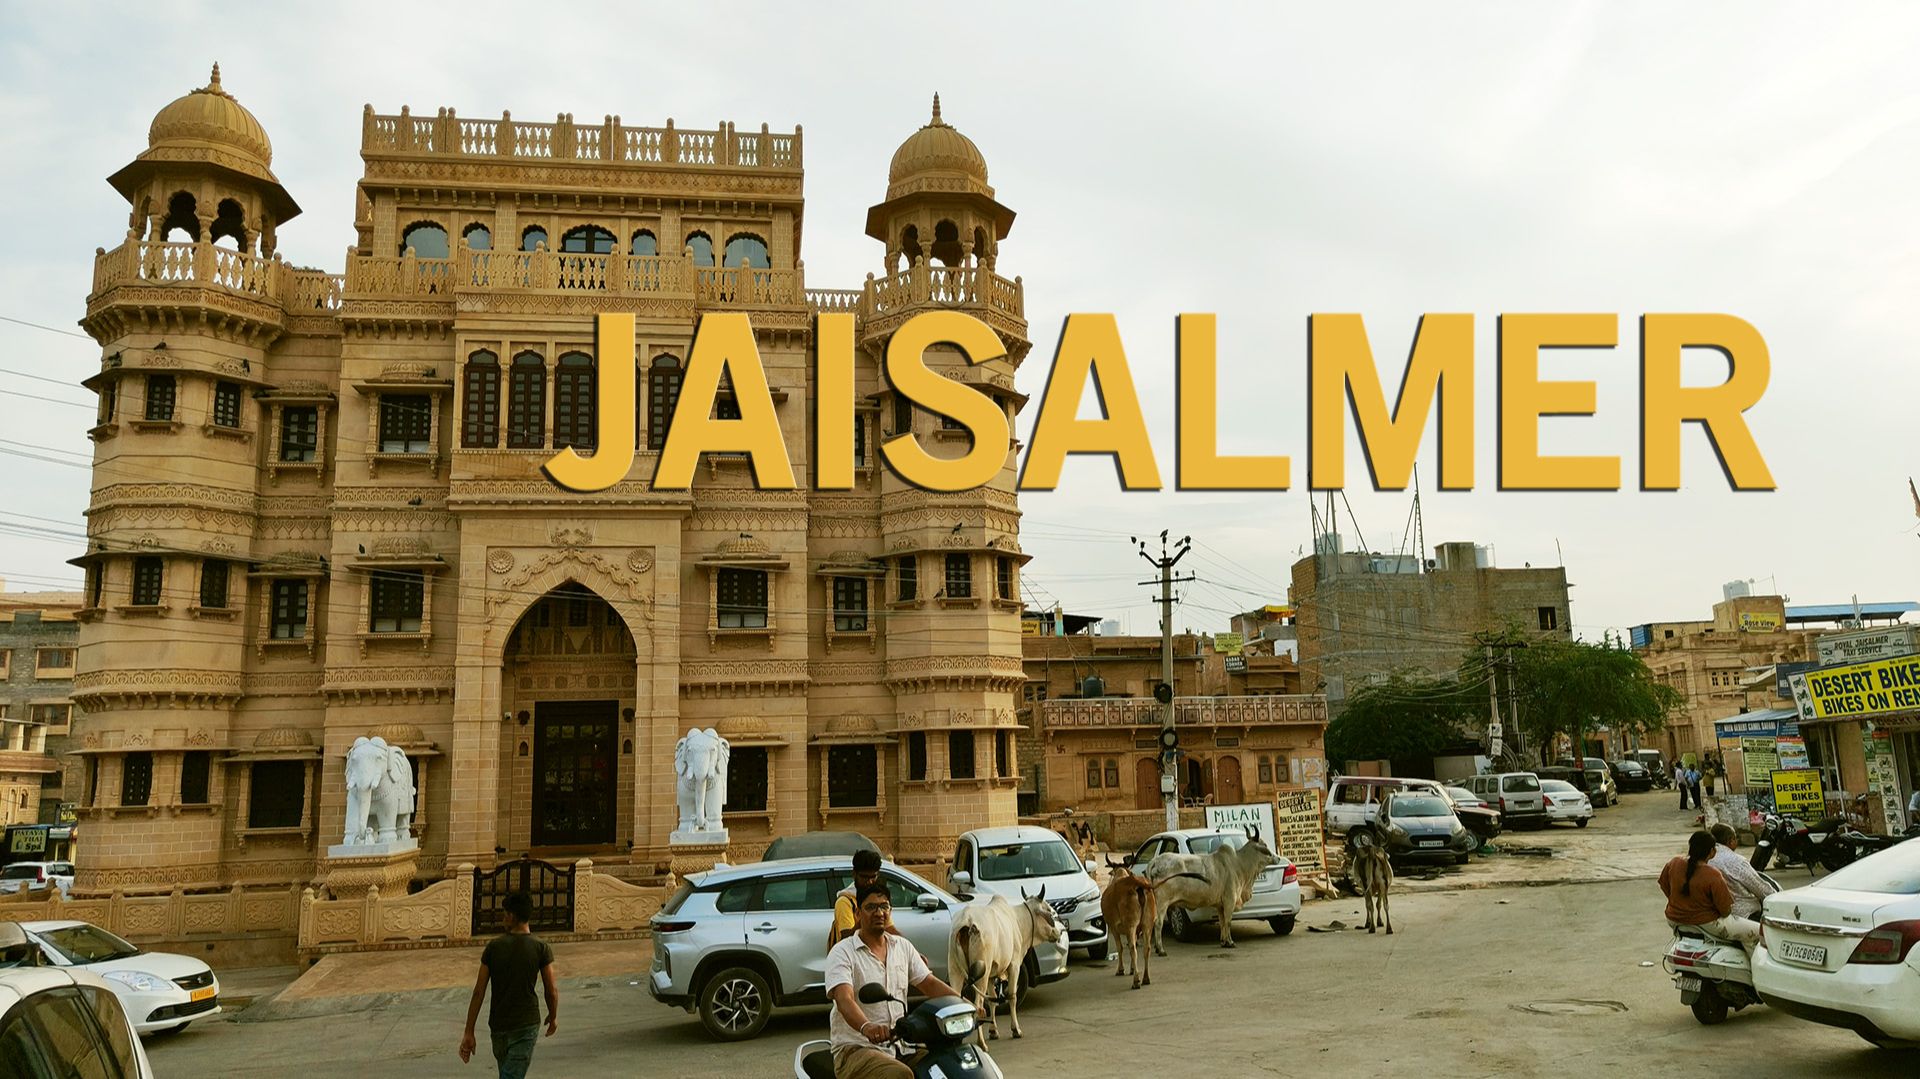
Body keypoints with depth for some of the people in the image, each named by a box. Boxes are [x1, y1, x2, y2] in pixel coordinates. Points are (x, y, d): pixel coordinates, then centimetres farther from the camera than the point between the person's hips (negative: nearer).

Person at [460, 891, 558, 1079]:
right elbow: (552, 989, -5)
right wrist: (553, 1017, 14)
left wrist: (468, 1032, 0)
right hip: (526, 1025, -3)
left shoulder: (494, 946, -3)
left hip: (498, 1025, 3)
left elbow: (479, 992, -4)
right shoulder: (540, 947, -8)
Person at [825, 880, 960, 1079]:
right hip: (855, 1049, -6)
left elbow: (930, 984, 13)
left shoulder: (902, 947, 15)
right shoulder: (843, 952, -6)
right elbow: (844, 999, -21)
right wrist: (866, 1027, -42)